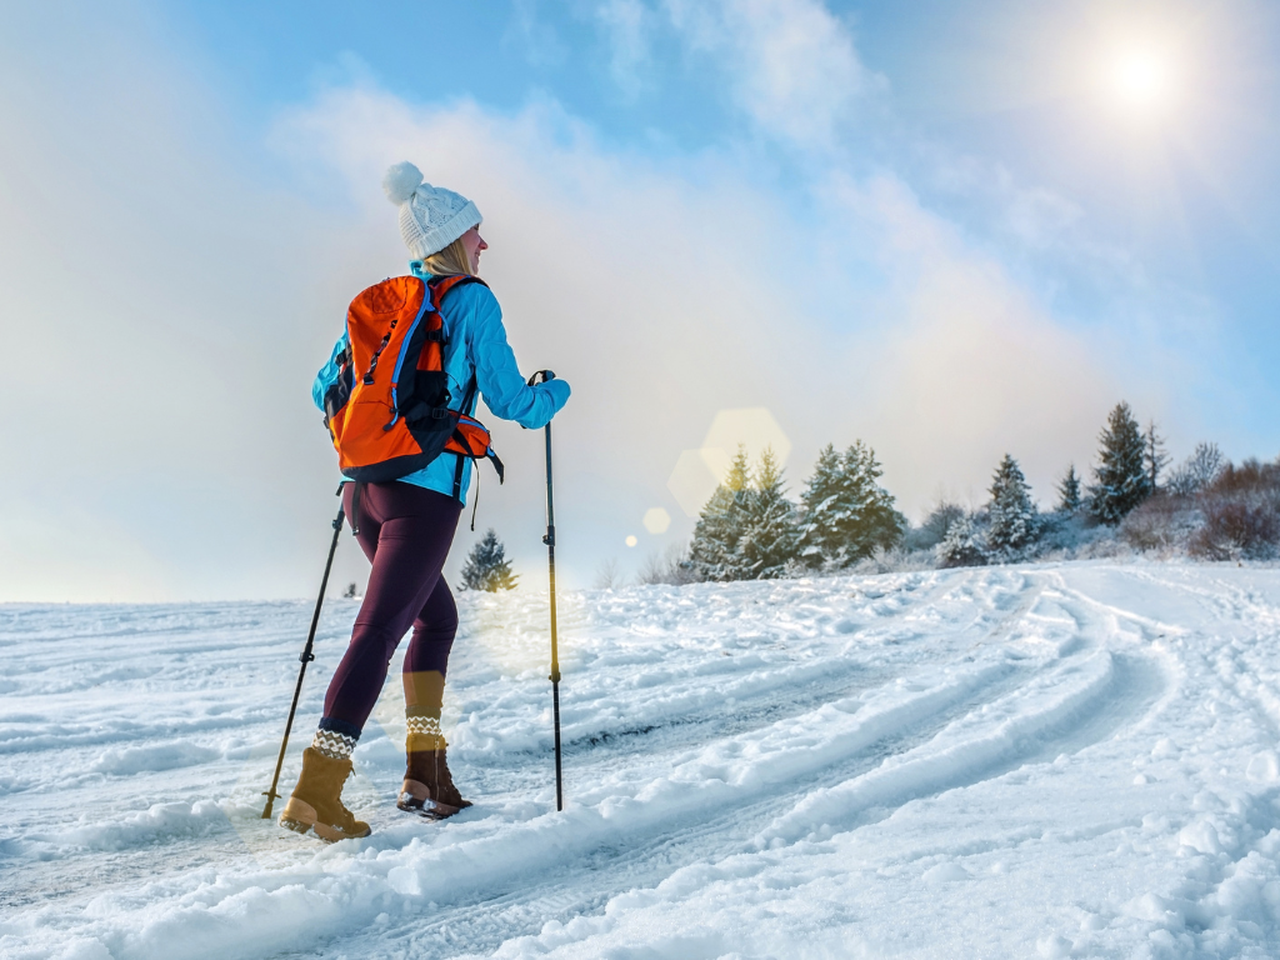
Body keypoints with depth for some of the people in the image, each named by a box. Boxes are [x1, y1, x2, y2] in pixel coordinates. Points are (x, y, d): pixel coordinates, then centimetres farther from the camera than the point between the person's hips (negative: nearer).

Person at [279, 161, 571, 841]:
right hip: (426, 490, -7)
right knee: (378, 632, -8)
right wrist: (554, 395, 19)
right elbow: (508, 400, -1)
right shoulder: (473, 301, -1)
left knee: (436, 616, 19)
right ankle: (317, 792, -12)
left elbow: (325, 390, 20)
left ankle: (424, 771, 17)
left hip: (364, 486, 7)